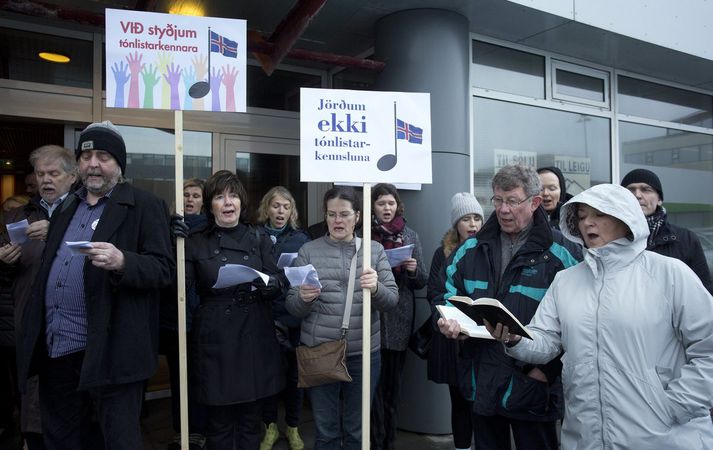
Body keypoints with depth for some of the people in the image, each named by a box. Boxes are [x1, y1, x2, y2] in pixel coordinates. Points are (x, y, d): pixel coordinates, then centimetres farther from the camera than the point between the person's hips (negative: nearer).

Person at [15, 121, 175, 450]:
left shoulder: (145, 206, -4)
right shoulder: (66, 207, 18)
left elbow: (164, 269, -12)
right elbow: (47, 270, 24)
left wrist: (122, 262, -29)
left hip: (109, 351, -7)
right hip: (55, 349, 7)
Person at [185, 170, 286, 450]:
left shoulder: (259, 240, 9)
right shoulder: (195, 243, 3)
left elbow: (278, 285, 2)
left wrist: (263, 282, -21)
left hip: (254, 339, 2)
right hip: (215, 340, -2)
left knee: (250, 423, 11)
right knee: (219, 425, 6)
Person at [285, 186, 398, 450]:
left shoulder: (375, 250, 4)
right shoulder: (308, 251, 1)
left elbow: (392, 300, 0)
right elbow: (292, 308, 0)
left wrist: (376, 289, -22)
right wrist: (303, 298, -22)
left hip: (363, 353, 1)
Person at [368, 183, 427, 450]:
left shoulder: (410, 236, 8)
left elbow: (421, 283, 10)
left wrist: (414, 270, -11)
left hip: (399, 319, 2)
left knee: (393, 382, 10)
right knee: (374, 382, 0)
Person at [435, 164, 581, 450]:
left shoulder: (561, 254, -8)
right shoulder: (472, 249, 7)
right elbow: (448, 296, 14)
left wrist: (549, 368, -13)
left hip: (533, 388, -4)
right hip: (483, 382, 5)